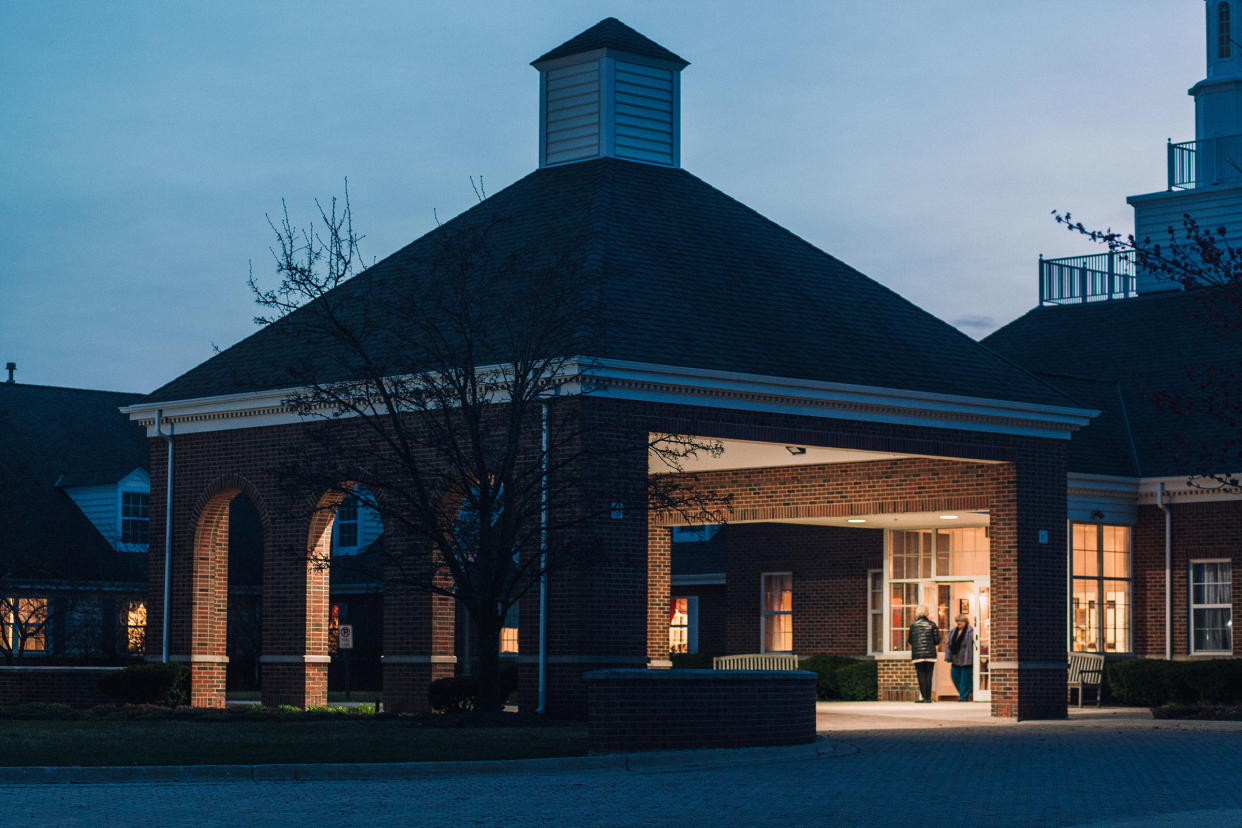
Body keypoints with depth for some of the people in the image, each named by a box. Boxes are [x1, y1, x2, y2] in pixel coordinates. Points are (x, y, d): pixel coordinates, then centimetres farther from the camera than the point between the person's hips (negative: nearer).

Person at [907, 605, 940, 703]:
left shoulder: (913, 625, 1)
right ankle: (928, 698, 4)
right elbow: (937, 640, -1)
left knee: (921, 677, 1)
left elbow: (910, 640, 7)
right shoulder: (932, 625, 0)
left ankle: (924, 697, -6)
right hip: (930, 654, 1)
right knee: (928, 676, 5)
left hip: (918, 654, -1)